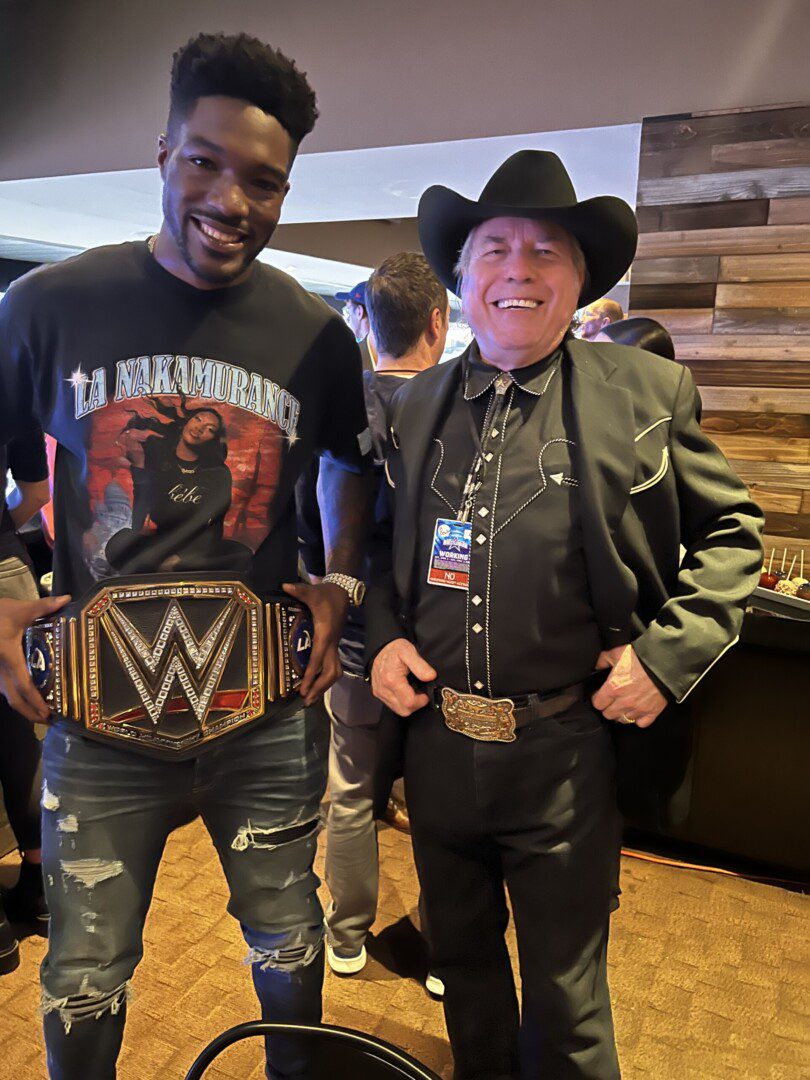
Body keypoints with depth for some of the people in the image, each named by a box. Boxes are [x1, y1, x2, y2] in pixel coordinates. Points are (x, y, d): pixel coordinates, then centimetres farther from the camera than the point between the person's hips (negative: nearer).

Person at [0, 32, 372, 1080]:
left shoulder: (315, 333, 0)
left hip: (269, 711, 2)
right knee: (84, 974, 17)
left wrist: (339, 583, 1)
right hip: (101, 713, 0)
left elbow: (352, 462, 15)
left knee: (286, 937, 21)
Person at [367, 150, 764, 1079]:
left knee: (563, 1000, 14)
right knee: (460, 962, 26)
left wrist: (667, 653, -10)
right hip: (437, 742, 4)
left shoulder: (647, 393, -7)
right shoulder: (416, 405, 3)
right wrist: (384, 635, -2)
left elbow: (730, 533, 1)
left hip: (566, 754, -3)